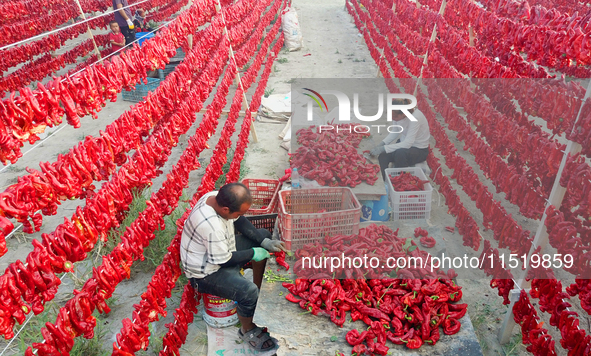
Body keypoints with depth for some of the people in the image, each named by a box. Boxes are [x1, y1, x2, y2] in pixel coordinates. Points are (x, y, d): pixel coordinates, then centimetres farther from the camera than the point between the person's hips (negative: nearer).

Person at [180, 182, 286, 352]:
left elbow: (240, 222, 1)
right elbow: (223, 261, -25)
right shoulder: (212, 226, -39)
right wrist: (252, 253, -12)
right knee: (249, 292, -28)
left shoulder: (218, 197, -14)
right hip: (207, 272, -9)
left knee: (264, 234, 10)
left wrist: (265, 242, -7)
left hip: (219, 250, 9)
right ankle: (247, 330, 6)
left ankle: (261, 291, 22)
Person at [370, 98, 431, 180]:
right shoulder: (399, 114, -11)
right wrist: (382, 144, -11)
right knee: (383, 155, -18)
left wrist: (383, 148, -35)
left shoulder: (415, 118, -31)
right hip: (404, 143, 7)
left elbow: (408, 144, -34)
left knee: (400, 153, -36)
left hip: (419, 150, -6)